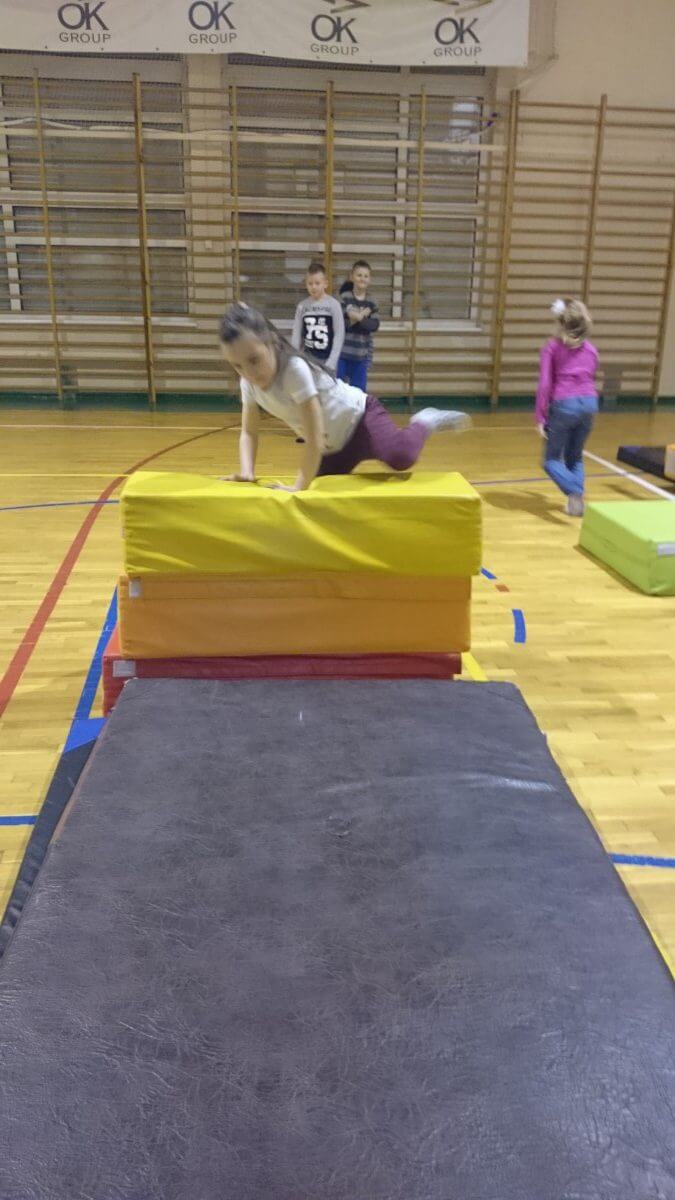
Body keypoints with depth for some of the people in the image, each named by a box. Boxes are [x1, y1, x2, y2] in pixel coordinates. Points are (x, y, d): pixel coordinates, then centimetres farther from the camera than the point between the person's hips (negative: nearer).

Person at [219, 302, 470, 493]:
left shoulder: (295, 370, -33)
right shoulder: (249, 383, -11)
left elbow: (314, 438, -32)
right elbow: (249, 433, 0)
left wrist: (300, 486, -29)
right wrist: (246, 472, -18)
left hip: (359, 418, -7)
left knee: (401, 456, -35)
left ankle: (425, 422, -4)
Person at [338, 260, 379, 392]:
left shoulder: (371, 302, 5)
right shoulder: (344, 297, -4)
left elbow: (375, 325, -6)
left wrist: (358, 319, -19)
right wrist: (358, 318, -16)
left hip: (362, 354, 3)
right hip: (342, 351, -2)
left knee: (358, 390, 7)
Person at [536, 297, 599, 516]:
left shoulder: (552, 347, 0)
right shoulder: (591, 349, 14)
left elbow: (545, 384, -5)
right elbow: (590, 380, 19)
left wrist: (540, 417, -4)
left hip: (564, 405, -4)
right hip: (589, 403, 4)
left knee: (551, 460, 6)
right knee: (575, 457, 20)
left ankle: (574, 493, -19)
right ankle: (577, 501, 6)